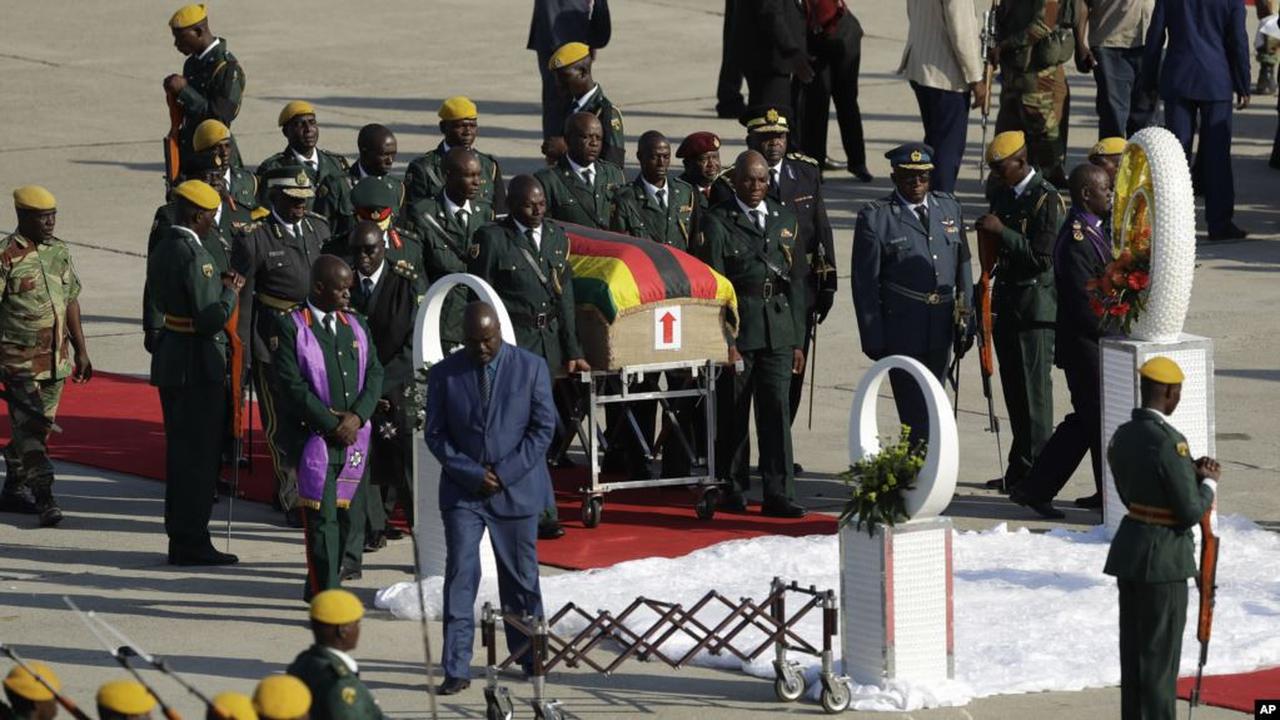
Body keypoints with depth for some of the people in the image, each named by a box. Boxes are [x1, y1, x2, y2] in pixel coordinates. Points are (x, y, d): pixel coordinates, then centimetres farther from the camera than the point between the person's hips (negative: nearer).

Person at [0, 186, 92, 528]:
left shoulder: (59, 251, 9)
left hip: (57, 358, 7)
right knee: (29, 426, -11)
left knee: (37, 426, 12)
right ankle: (44, 499, -14)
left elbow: (71, 302, 16)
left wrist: (81, 351, 16)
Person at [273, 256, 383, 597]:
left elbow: (374, 373, 9)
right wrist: (332, 424, -13)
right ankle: (326, 592, -3)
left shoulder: (355, 325, 13)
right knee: (322, 517, -6)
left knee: (350, 511, 9)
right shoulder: (290, 326, -5)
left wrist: (357, 416, -8)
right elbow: (292, 385, -11)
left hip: (355, 437, 5)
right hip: (315, 437, -5)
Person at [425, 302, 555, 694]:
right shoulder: (444, 374, 1)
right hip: (462, 492, 0)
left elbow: (543, 426, -3)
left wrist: (505, 473, -11)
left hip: (516, 489, 0)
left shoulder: (531, 367, -1)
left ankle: (528, 657, 26)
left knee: (520, 576, 10)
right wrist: (471, 473, -11)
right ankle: (456, 670, -9)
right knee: (460, 575, -9)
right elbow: (436, 434, 1)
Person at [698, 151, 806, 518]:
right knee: (733, 412, 4)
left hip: (778, 331, 3)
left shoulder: (785, 219, 13)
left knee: (777, 409, -5)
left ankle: (779, 494, -7)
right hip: (738, 326, -3)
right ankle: (732, 488, 17)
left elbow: (795, 281, 14)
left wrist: (798, 339, 10)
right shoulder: (719, 222, -2)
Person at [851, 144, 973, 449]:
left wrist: (966, 320, 10)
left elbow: (962, 267, 14)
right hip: (901, 330, -5)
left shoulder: (950, 208, 9)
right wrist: (873, 339, -9)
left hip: (941, 330, 5)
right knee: (916, 412, -6)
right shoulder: (875, 218, -7)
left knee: (932, 402, 14)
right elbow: (865, 283, -6)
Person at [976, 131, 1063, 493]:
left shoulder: (1046, 199, -14)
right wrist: (988, 234, 6)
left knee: (1034, 389, -5)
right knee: (1014, 391, 11)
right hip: (1007, 303, 9)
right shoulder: (1003, 193, 12)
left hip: (1035, 306, -9)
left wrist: (1003, 232, -21)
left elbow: (1043, 259, -20)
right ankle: (1019, 471, 17)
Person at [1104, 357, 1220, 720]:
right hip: (1163, 557, -8)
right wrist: (1209, 481, 0)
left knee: (1133, 649, 16)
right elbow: (1191, 512, -19)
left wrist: (1191, 472, 9)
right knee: (1160, 653, 1)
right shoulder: (1168, 442, -21)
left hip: (1128, 551, 8)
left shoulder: (1122, 436, 4)